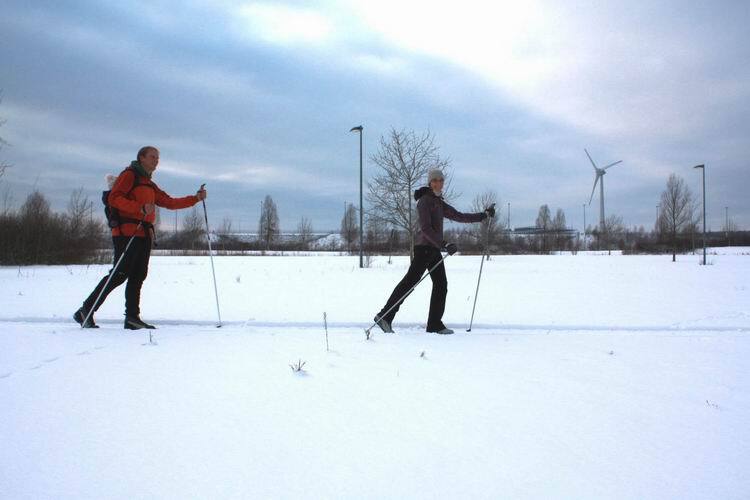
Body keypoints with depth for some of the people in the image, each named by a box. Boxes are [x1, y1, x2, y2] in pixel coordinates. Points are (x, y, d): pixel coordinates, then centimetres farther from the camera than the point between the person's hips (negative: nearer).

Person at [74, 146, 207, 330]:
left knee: (138, 276, 4)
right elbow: (114, 198, -11)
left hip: (144, 235, 9)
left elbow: (170, 202, 25)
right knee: (119, 274, -12)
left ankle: (132, 317, 5)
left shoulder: (149, 184, 26)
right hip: (127, 232, -8)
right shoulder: (129, 175, 1)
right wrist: (141, 208, -21)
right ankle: (86, 311, -6)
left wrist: (195, 198, 16)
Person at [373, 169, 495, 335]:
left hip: (434, 249, 9)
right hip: (424, 247, -9)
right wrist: (444, 245, -26)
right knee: (410, 281, -11)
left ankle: (435, 324, 8)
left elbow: (459, 216, 24)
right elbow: (425, 228, -19)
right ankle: (384, 316, -9)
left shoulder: (438, 203, 20)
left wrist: (484, 215, 23)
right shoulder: (425, 201, -8)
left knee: (441, 284, 5)